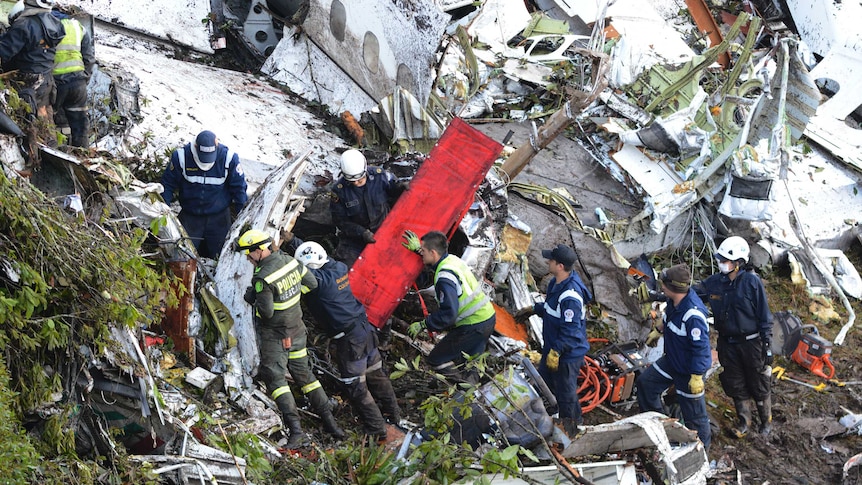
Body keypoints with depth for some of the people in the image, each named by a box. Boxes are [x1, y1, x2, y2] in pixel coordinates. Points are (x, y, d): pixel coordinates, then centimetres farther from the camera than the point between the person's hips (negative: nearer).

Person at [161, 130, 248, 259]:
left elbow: (239, 187, -3)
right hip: (189, 217, 0)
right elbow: (167, 184, -2)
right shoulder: (181, 157, -15)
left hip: (218, 218, 0)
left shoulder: (228, 158, -15)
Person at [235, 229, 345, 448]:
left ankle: (296, 430, -12)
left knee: (275, 378, -2)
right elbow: (311, 283, 8)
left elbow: (266, 312, -26)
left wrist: (252, 298, -9)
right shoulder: (290, 261, -4)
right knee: (304, 374, 18)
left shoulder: (263, 278, -27)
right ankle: (329, 422, 21)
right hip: (297, 331, 7)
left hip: (274, 336, -7)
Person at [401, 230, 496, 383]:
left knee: (436, 360, -1)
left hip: (474, 327, -9)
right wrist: (418, 249, 30)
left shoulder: (444, 278, -23)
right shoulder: (452, 259, 5)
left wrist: (422, 325, -18)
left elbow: (448, 314, -27)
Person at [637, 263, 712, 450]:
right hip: (671, 360, 9)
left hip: (689, 369, -9)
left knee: (693, 413, 6)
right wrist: (658, 331, 30)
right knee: (645, 383, 21)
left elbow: (700, 348, -32)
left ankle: (702, 447, 27)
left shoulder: (693, 316, -38)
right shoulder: (674, 301, -10)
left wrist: (697, 377, -27)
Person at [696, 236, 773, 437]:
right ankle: (743, 421, 32)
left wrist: (767, 343, -11)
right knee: (735, 384, 14)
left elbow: (764, 314, -11)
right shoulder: (715, 282, -3)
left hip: (751, 343, -4)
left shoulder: (752, 281, -16)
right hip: (728, 343, 4)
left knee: (759, 383, 9)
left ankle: (766, 421, 28)